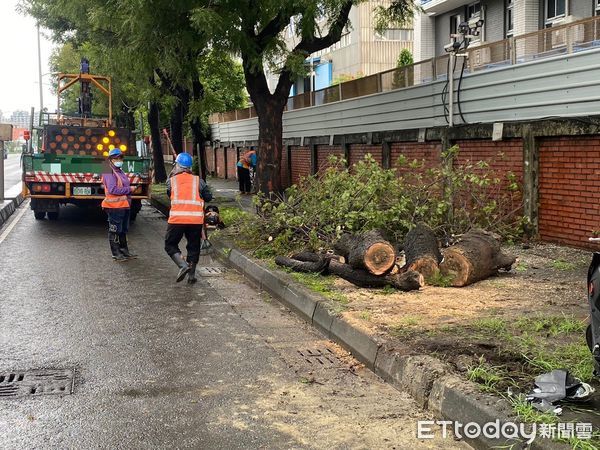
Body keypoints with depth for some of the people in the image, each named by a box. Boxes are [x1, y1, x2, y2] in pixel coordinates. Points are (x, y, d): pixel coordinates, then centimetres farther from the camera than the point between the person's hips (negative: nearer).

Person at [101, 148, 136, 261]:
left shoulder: (121, 172, 18)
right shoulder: (109, 173, -12)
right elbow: (113, 190, -23)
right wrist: (129, 189, -18)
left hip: (124, 205, 10)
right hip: (114, 206, -10)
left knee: (123, 230, 18)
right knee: (114, 231, -1)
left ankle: (124, 251, 28)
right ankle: (116, 253, 5)